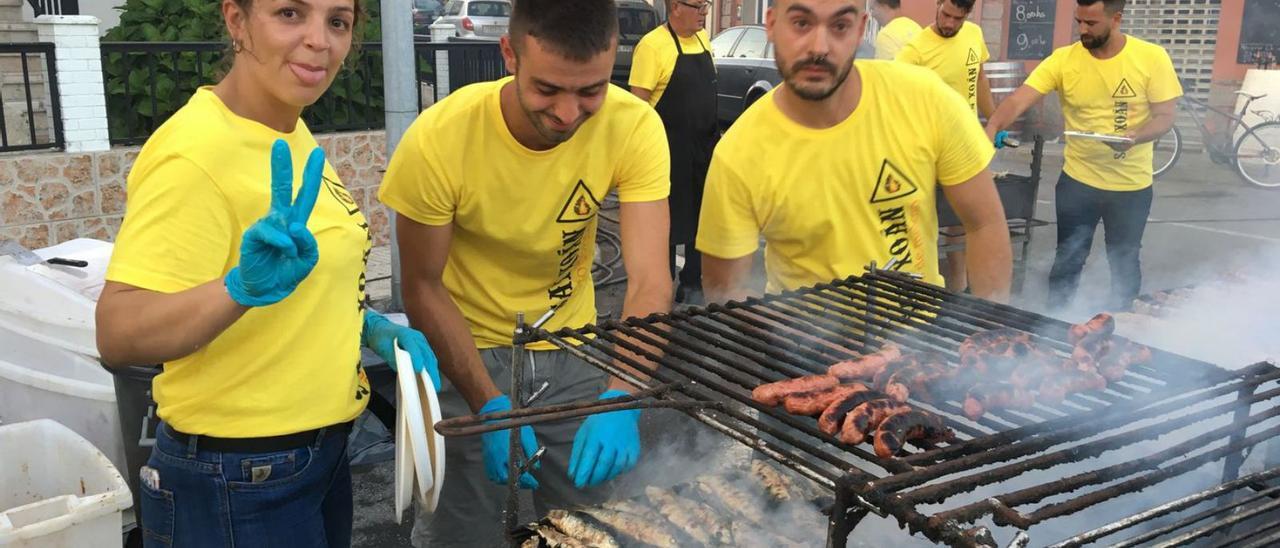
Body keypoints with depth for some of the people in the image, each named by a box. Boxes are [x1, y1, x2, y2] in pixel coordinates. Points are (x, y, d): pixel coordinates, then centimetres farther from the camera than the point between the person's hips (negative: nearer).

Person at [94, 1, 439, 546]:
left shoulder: (291, 134, 3)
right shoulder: (197, 152, -22)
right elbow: (117, 334, -28)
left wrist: (370, 326, 1)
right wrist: (244, 287, -43)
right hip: (239, 485, -8)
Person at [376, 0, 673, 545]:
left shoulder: (635, 127, -22)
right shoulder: (439, 140, -25)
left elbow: (649, 282, -25)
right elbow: (423, 289, -16)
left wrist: (620, 399, -40)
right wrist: (491, 406, -24)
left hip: (573, 353, 2)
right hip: (466, 352, -2)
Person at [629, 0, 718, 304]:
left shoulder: (703, 39, 9)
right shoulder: (652, 45, -15)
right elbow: (638, 102, -16)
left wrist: (715, 138, 17)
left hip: (706, 150, 7)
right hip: (670, 152, -7)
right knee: (668, 223, 4)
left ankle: (692, 283, 29)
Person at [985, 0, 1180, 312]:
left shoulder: (1152, 58, -10)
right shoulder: (1063, 59, -10)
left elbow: (1164, 117, -8)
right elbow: (1018, 101, -19)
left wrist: (1135, 137, -29)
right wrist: (992, 129, -38)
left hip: (1131, 185, 0)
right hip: (1078, 180, 0)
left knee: (1125, 264, 16)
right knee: (1067, 261, 10)